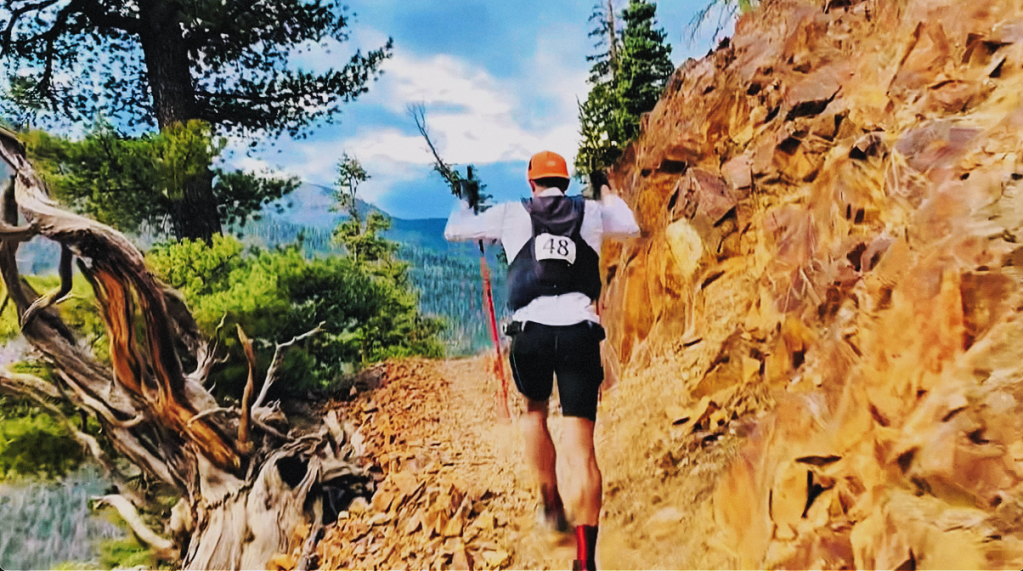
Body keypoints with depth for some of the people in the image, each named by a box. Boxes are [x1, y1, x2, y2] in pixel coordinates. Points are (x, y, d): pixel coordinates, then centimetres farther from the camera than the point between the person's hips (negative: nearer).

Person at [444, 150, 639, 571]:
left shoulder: (510, 214, 11)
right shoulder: (592, 213, 16)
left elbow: (453, 231, 23)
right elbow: (631, 227, 37)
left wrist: (465, 206, 45)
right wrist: (611, 198, 56)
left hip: (530, 331, 0)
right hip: (580, 331, 0)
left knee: (534, 410, 30)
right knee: (580, 446, -3)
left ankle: (551, 505, 28)